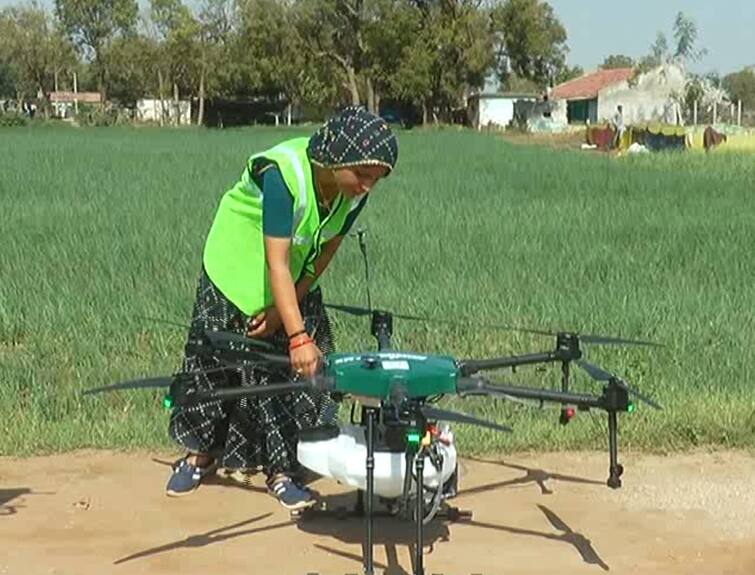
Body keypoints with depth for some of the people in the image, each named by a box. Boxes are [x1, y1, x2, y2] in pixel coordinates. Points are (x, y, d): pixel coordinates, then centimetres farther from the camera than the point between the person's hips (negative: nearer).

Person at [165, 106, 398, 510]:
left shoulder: (355, 192, -19)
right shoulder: (283, 174, -37)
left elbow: (326, 252, -6)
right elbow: (277, 264, -41)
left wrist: (285, 307, -11)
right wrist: (299, 337, -47)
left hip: (296, 287, 5)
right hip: (237, 274, -4)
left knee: (302, 372, -3)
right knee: (213, 362, 6)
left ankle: (281, 470, 9)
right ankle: (200, 453, 29)